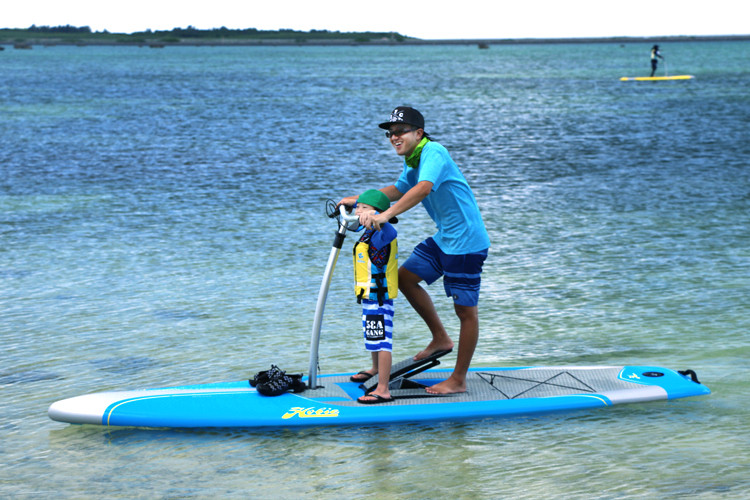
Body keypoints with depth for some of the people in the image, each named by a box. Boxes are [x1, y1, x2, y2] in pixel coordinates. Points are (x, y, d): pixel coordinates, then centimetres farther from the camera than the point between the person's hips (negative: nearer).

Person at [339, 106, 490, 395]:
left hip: (466, 241, -10)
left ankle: (459, 380, 5)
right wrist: (359, 200, 18)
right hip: (443, 238, 10)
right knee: (405, 277, 14)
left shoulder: (433, 152, -20)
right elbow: (399, 190, 27)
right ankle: (440, 339, 26)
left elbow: (423, 188, -37)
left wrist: (386, 214, -46)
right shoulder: (413, 160, 11)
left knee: (466, 309, -1)